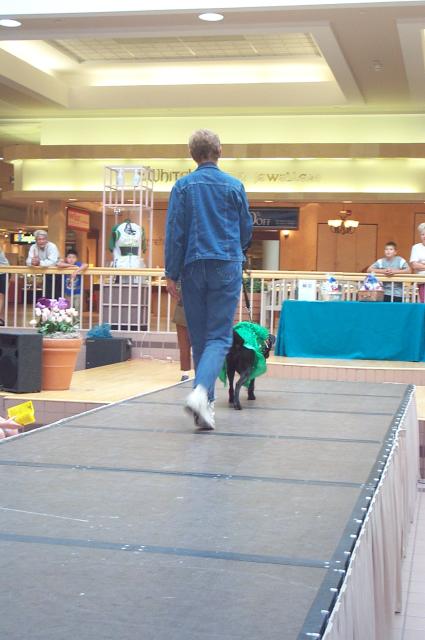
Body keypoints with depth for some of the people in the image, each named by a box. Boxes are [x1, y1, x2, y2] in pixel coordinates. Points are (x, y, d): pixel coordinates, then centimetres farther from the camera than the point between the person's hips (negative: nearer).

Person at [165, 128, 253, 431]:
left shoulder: (183, 186, 1)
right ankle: (201, 392, -26)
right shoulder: (235, 186, 2)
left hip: (194, 268, 1)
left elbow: (174, 233, -2)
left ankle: (206, 403, 15)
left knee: (199, 338, 11)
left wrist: (172, 273, 3)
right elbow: (247, 230, 11)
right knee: (219, 337, -4)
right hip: (227, 268, -1)